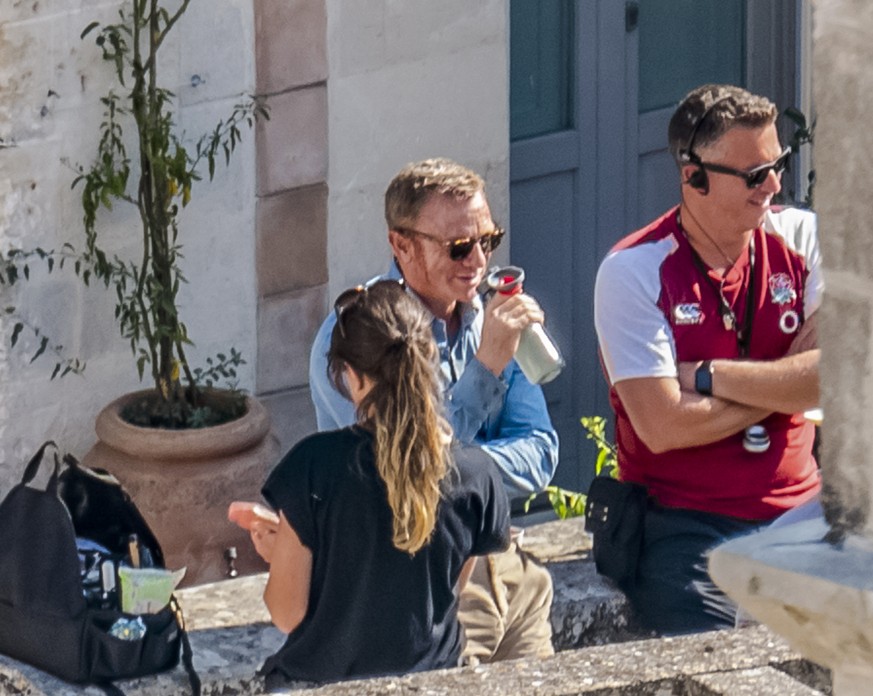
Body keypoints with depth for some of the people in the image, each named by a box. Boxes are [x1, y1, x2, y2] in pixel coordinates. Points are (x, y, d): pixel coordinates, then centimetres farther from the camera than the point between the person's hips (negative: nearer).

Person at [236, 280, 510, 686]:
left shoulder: (314, 464, -15)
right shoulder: (476, 475, -8)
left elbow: (288, 614, -11)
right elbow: (450, 588, 6)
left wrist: (278, 554, 11)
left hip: (323, 682, -2)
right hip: (429, 681, 2)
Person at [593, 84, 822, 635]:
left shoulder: (803, 240, 5)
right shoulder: (633, 272, -5)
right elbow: (663, 426, -14)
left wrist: (708, 377, -11)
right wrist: (782, 385, -5)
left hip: (797, 512, 3)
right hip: (685, 526, -3)